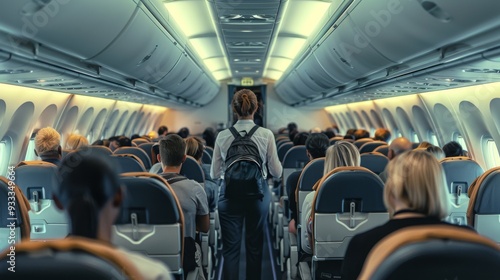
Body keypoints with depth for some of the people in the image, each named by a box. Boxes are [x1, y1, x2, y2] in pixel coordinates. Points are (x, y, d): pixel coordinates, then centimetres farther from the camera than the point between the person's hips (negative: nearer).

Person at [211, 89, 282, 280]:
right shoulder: (266, 135, -9)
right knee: (255, 246, 17)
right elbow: (276, 172, -4)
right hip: (258, 193, 0)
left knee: (230, 248, 7)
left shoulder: (223, 136, -7)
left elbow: (214, 174, -1)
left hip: (230, 194, 0)